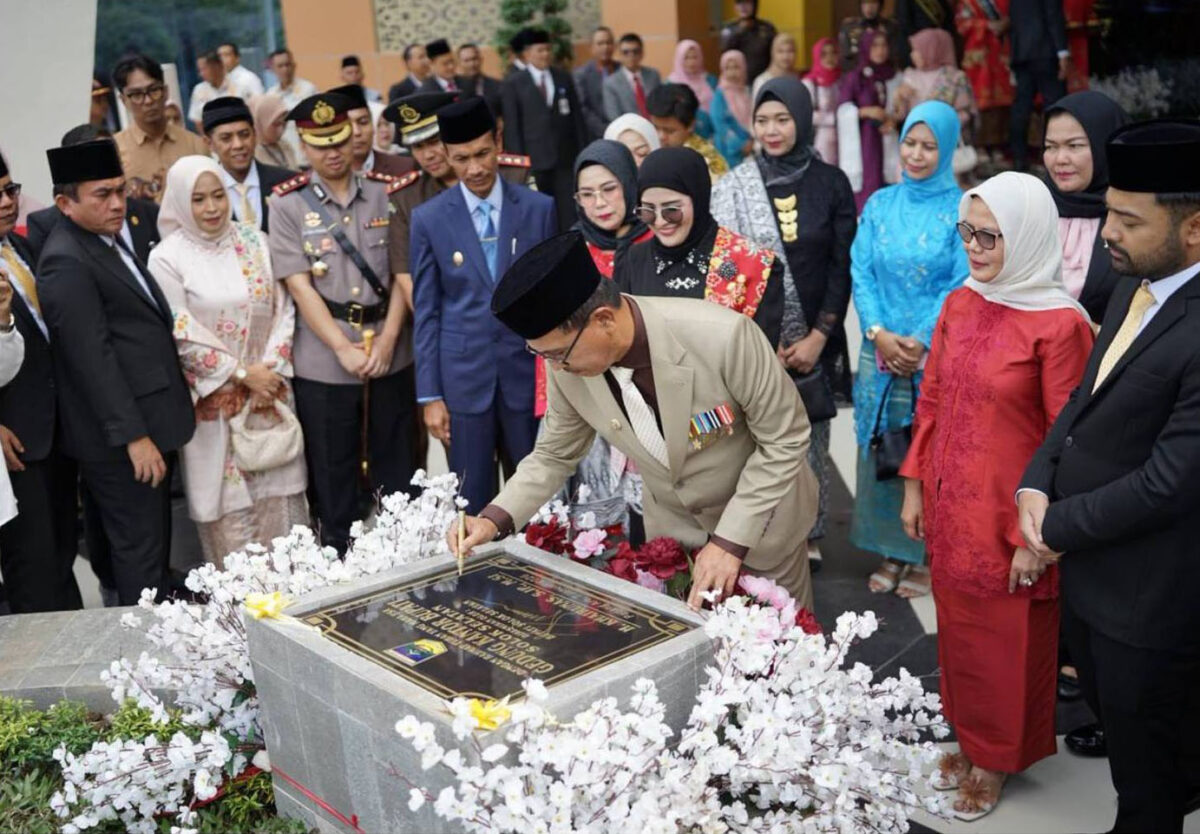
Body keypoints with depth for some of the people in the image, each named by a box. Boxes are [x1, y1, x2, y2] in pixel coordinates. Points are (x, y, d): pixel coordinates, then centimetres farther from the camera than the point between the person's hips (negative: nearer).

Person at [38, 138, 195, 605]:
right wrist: (133, 436, -22)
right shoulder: (66, 263, -17)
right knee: (139, 551, -1)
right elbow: (93, 358, -21)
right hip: (120, 440, -10)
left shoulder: (108, 238, 13)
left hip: (149, 424, 10)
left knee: (154, 544, 19)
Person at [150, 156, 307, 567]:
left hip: (271, 392, 3)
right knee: (229, 509, 2)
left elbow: (284, 309, 3)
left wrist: (271, 369, -9)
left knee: (279, 499, 6)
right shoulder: (167, 258, -6)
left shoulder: (256, 242, 4)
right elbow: (182, 334, -10)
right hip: (214, 402, -3)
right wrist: (242, 373, -12)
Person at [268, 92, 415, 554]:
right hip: (323, 360, -2)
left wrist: (388, 339, -9)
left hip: (390, 353, 2)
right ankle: (338, 555, 23)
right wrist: (344, 349, -13)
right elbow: (299, 286, -6)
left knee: (396, 465, 12)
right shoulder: (286, 203, -1)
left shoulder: (385, 192, 4)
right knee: (332, 475, 8)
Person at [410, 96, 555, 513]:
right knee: (471, 499, 8)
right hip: (463, 375, 0)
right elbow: (426, 312, 1)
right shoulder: (429, 219, -1)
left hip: (528, 371, 1)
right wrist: (430, 394, -2)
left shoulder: (539, 208, 1)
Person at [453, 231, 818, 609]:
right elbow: (554, 454, -2)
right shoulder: (568, 367, -20)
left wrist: (731, 540, -23)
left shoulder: (722, 336, -34)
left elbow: (786, 437, -21)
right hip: (671, 523, 3)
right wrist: (495, 518, -17)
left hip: (761, 513, -3)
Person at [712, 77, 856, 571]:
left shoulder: (830, 183, 4)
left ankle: (808, 535, 19)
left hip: (813, 338, 1)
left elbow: (842, 266, 2)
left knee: (809, 436, 5)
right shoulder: (734, 186, 3)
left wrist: (818, 336, -5)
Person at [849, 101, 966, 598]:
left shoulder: (961, 210, -3)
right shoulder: (880, 205, 7)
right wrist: (879, 333, -10)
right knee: (881, 450, 8)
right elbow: (861, 274, 4)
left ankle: (926, 555, 16)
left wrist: (920, 342, -15)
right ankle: (890, 551, 21)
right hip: (879, 352, 3)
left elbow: (962, 285, -7)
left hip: (937, 355, -3)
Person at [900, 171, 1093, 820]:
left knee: (1007, 640, 13)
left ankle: (997, 758, 34)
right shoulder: (959, 305, 2)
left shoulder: (1060, 324, -17)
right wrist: (915, 488, 9)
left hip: (1008, 517, -6)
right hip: (950, 510, 6)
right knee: (958, 631, 20)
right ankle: (969, 740, 41)